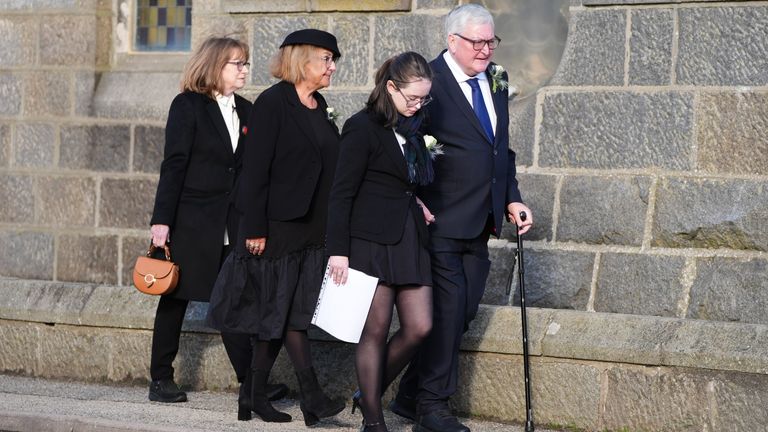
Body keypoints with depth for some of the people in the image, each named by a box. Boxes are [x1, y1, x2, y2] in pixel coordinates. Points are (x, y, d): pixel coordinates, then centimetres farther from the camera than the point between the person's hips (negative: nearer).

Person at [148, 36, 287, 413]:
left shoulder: (245, 111, 10)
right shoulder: (188, 106, -5)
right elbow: (174, 165, -9)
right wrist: (162, 220, -14)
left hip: (230, 225, 5)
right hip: (191, 222, -5)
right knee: (176, 298, 4)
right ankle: (161, 380, 12)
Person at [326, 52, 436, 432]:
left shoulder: (412, 128, 14)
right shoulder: (363, 127, -8)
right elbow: (341, 194, -10)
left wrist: (416, 202, 6)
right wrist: (338, 250, -14)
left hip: (409, 239, 7)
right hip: (372, 240, -7)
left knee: (419, 327, 2)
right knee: (376, 330, -2)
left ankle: (369, 394, 21)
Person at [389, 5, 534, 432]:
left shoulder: (496, 83, 13)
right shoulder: (429, 81, -11)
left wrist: (513, 200, 13)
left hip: (481, 223, 8)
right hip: (441, 221, -8)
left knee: (463, 313, 10)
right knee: (448, 309, -8)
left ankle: (411, 396, 21)